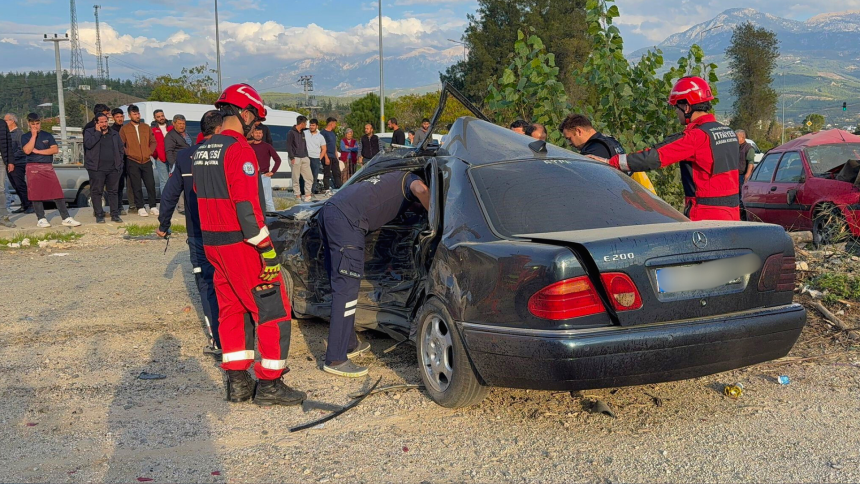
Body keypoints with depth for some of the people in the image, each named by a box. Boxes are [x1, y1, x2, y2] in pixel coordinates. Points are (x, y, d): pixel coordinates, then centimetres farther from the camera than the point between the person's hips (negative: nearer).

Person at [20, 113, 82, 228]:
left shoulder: (47, 135, 10)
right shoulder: (25, 137, 6)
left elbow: (55, 149, -2)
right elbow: (27, 150, -12)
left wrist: (38, 151, -8)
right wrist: (34, 135, -9)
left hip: (48, 167, 1)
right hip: (33, 168, -1)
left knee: (57, 192, -5)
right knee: (36, 194, -1)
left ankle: (66, 218, -6)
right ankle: (41, 219, 4)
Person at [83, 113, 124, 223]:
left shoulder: (115, 134, 14)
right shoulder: (89, 132, 5)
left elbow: (120, 150, 15)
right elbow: (88, 144, -14)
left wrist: (120, 165, 7)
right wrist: (98, 132, -9)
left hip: (113, 168, 3)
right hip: (97, 169, -3)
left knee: (113, 192, 5)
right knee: (96, 192, -1)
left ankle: (115, 215, 10)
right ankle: (99, 215, 6)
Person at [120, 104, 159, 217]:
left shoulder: (146, 128, 11)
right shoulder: (124, 129, 2)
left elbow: (153, 141, 16)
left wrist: (149, 152, 4)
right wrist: (128, 153, -8)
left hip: (146, 161, 3)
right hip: (132, 162, -2)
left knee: (151, 185, -1)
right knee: (137, 186, 0)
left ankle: (153, 207, 9)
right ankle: (140, 208, 7)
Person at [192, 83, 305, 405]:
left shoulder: (202, 151, 13)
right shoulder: (239, 149, -16)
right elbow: (247, 206, -23)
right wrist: (268, 251, -22)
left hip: (213, 244, 9)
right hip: (241, 245, -9)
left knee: (232, 309, 15)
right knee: (273, 310, -1)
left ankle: (237, 382, 20)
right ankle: (269, 385, 3)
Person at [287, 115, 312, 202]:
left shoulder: (302, 133, 17)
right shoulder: (291, 133, -7)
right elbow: (289, 146, -10)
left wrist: (306, 156, 16)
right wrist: (292, 158, -14)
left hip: (304, 158, 7)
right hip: (296, 159, -7)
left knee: (309, 177, 2)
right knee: (296, 178, -2)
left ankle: (307, 195, 7)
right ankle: (298, 195, 4)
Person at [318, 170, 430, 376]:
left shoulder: (395, 178, 33)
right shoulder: (409, 179, 8)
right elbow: (420, 189, -16)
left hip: (328, 211, 10)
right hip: (346, 219, -10)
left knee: (341, 284, 17)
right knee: (347, 287, -9)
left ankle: (349, 344, 28)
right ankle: (336, 360, -9)